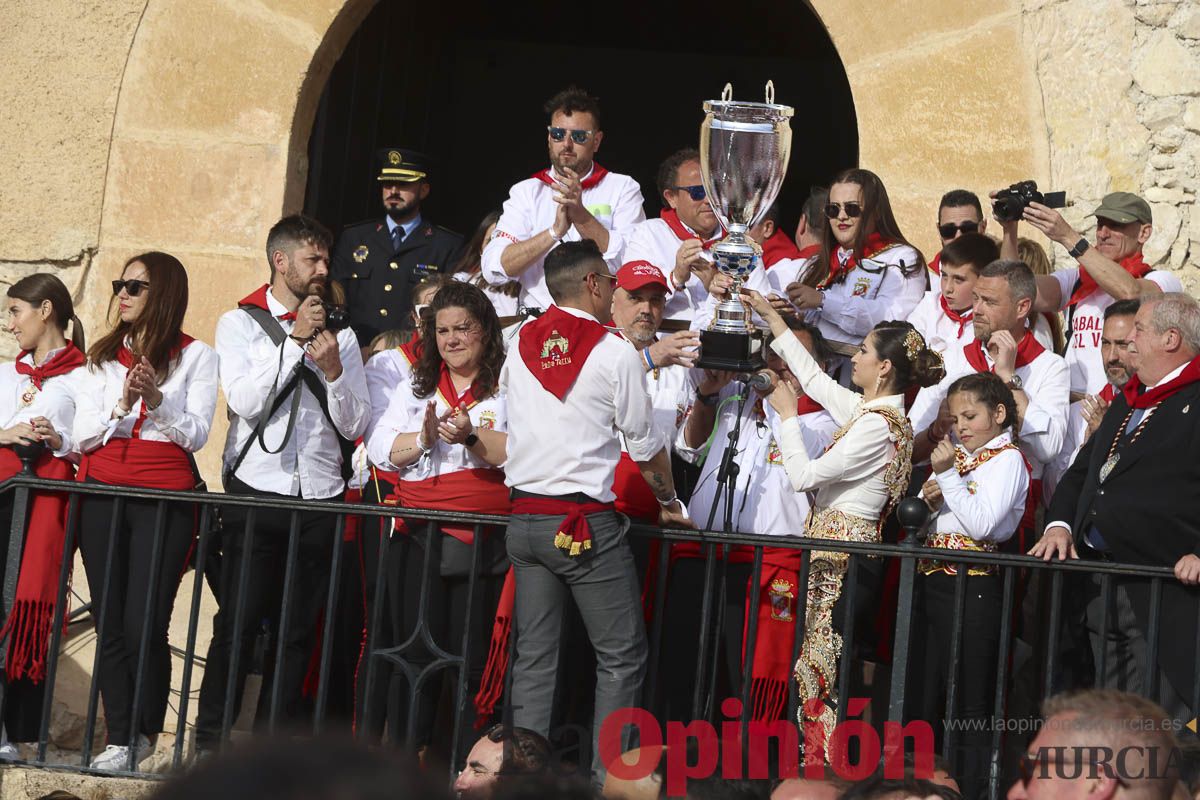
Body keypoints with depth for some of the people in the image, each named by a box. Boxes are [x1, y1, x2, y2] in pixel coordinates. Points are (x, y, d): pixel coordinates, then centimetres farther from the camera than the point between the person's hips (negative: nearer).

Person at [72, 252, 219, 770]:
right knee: (110, 623, 1)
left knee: (143, 624, -10)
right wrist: (122, 405, -10)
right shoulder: (102, 356, 14)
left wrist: (157, 399, -19)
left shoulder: (195, 356, 4)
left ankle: (146, 730, 8)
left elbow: (195, 434, -4)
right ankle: (119, 739, 6)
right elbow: (82, 436, 7)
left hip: (166, 496, -4)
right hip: (104, 492, 4)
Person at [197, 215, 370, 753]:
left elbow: (355, 424, 6)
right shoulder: (241, 323, 5)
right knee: (237, 623, -4)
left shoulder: (341, 335, 13)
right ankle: (211, 739, 2)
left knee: (300, 629, 4)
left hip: (320, 498, 3)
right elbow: (246, 401, -10)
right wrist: (294, 340, -11)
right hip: (256, 492, -3)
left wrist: (332, 369, -10)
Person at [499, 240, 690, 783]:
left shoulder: (520, 348, 8)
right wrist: (670, 502, 16)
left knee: (534, 658, 8)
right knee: (621, 656, 2)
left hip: (525, 517, 6)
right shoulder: (615, 353, -6)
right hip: (587, 522, -6)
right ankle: (608, 776, -2)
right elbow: (646, 445, 0)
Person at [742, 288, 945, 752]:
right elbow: (814, 378, 25)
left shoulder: (878, 425, -17)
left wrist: (787, 414, -5)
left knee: (823, 660, -7)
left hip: (842, 550, -9)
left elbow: (803, 475, -17)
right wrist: (772, 319, 28)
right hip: (834, 543, 9)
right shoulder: (869, 410, 11)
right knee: (819, 659, 8)